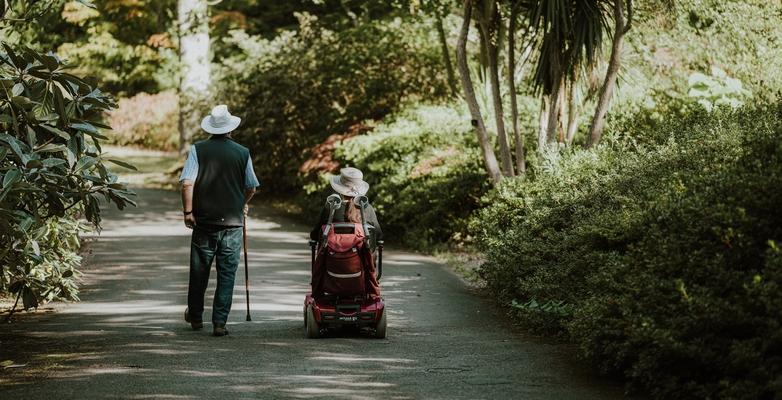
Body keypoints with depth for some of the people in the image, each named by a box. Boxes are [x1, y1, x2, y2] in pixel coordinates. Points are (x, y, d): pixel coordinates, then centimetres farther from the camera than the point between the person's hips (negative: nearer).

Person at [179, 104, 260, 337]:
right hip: (233, 222, 0)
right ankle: (219, 323, -1)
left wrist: (188, 211, -4)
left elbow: (187, 183, -12)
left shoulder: (198, 150, -4)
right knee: (227, 274, 4)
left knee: (199, 271, 14)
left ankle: (195, 317, 29)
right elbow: (251, 188, 9)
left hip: (203, 221, 0)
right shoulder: (242, 153, 0)